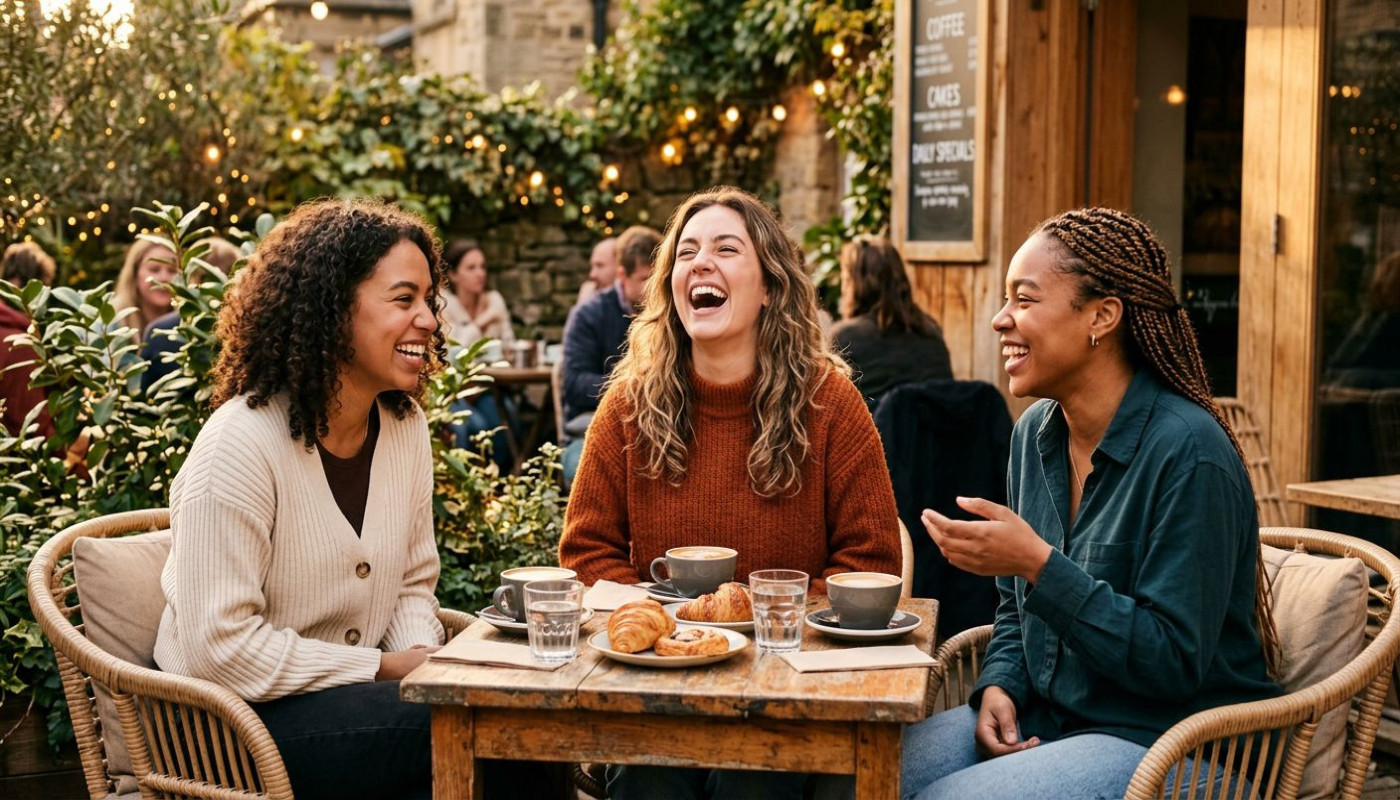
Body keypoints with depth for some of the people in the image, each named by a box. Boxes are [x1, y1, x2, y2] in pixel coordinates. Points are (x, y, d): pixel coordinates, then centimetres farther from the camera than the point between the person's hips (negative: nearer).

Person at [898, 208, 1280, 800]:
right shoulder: (1035, 431, 6)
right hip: (1043, 720, 7)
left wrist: (1039, 564, -26)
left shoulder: (1187, 451, -19)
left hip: (1174, 746, -7)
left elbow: (1174, 661, -21)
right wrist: (999, 685, -3)